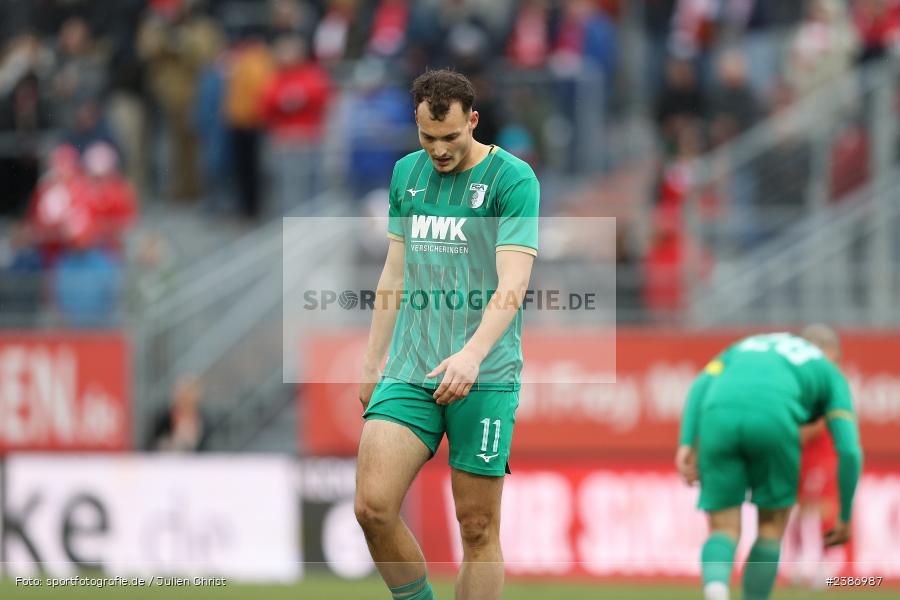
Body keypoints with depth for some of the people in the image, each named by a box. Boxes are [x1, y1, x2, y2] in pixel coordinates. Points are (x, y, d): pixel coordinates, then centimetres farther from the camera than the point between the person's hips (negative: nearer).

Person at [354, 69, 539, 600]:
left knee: (479, 530, -2)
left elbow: (512, 285, -13)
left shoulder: (513, 179, -4)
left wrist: (473, 354, -27)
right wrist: (373, 361, 18)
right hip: (408, 372, 4)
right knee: (373, 507, -11)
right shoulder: (407, 174, 13)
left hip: (484, 377, -4)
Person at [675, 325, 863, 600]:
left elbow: (700, 385, 22)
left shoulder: (745, 347, 44)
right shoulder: (833, 378, 33)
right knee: (772, 526, 22)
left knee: (724, 534, 8)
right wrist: (846, 517, 30)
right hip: (772, 422, -3)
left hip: (720, 419, 3)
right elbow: (850, 451, 19)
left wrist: (686, 446, 11)